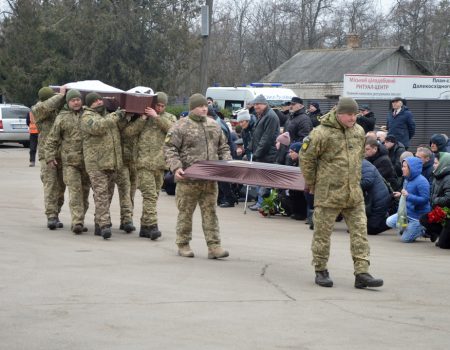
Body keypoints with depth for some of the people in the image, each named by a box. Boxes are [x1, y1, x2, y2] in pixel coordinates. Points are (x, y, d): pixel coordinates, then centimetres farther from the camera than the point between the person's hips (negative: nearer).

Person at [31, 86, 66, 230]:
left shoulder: (60, 106, 7)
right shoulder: (37, 110, -4)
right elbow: (47, 107, -26)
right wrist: (61, 95, -18)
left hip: (63, 153, 3)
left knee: (60, 186, 5)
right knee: (50, 184, -12)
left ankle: (55, 215, 13)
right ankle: (51, 216, -15)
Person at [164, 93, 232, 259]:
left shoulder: (214, 125, 15)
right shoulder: (181, 126, -3)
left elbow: (223, 148, 22)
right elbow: (169, 149, -6)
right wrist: (176, 167, -18)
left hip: (210, 180, 5)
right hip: (189, 179, -5)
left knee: (210, 212, 3)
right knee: (185, 212, 4)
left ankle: (214, 246, 3)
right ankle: (183, 245, 15)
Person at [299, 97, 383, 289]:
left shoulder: (359, 132, 7)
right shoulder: (322, 133, -12)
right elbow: (306, 157, -5)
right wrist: (311, 183, 2)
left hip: (354, 194, 5)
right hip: (328, 193, -5)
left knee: (360, 231, -1)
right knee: (322, 233, 4)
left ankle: (362, 273, 0)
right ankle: (321, 271, 17)